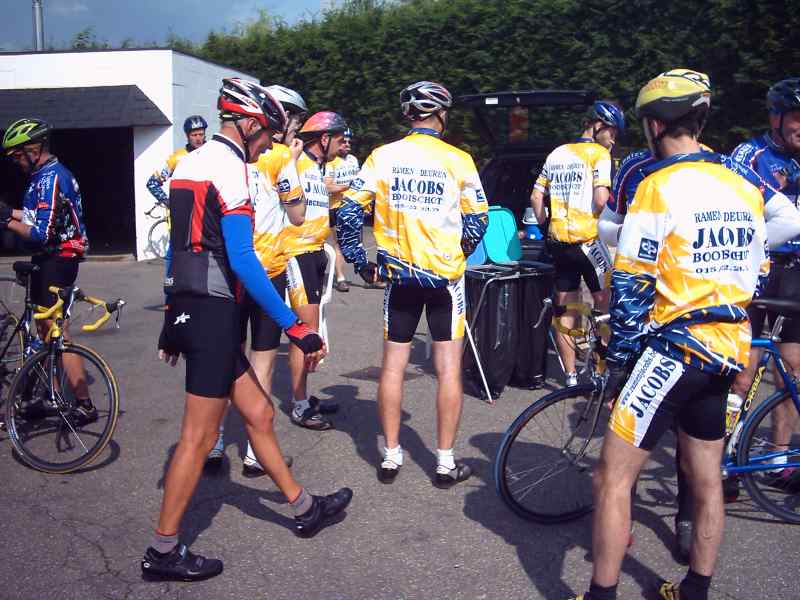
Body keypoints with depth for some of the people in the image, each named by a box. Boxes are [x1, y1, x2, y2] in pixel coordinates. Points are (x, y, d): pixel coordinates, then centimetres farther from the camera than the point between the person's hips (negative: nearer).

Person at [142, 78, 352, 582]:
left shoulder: (191, 161, 16)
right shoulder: (228, 165, -14)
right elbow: (242, 260, -23)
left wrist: (176, 323, 26)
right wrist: (296, 328, -21)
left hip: (189, 308, 10)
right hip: (213, 313, -10)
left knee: (259, 413, 17)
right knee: (200, 437, 1)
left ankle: (305, 508, 30)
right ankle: (164, 552, 14)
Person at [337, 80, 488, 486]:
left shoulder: (383, 156, -2)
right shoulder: (458, 160, -6)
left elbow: (348, 212, -5)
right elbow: (478, 221, -2)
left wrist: (361, 263, 3)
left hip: (398, 275, 2)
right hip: (445, 277, -2)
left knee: (392, 366, 12)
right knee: (448, 369, 6)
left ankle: (390, 456, 20)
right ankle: (446, 462, 12)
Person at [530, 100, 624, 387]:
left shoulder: (557, 154, 15)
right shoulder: (599, 154, -4)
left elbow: (536, 197, 13)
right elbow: (601, 200, -16)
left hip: (558, 242, 6)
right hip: (587, 240, -6)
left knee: (565, 310, 9)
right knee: (605, 305, 6)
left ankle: (571, 377, 14)